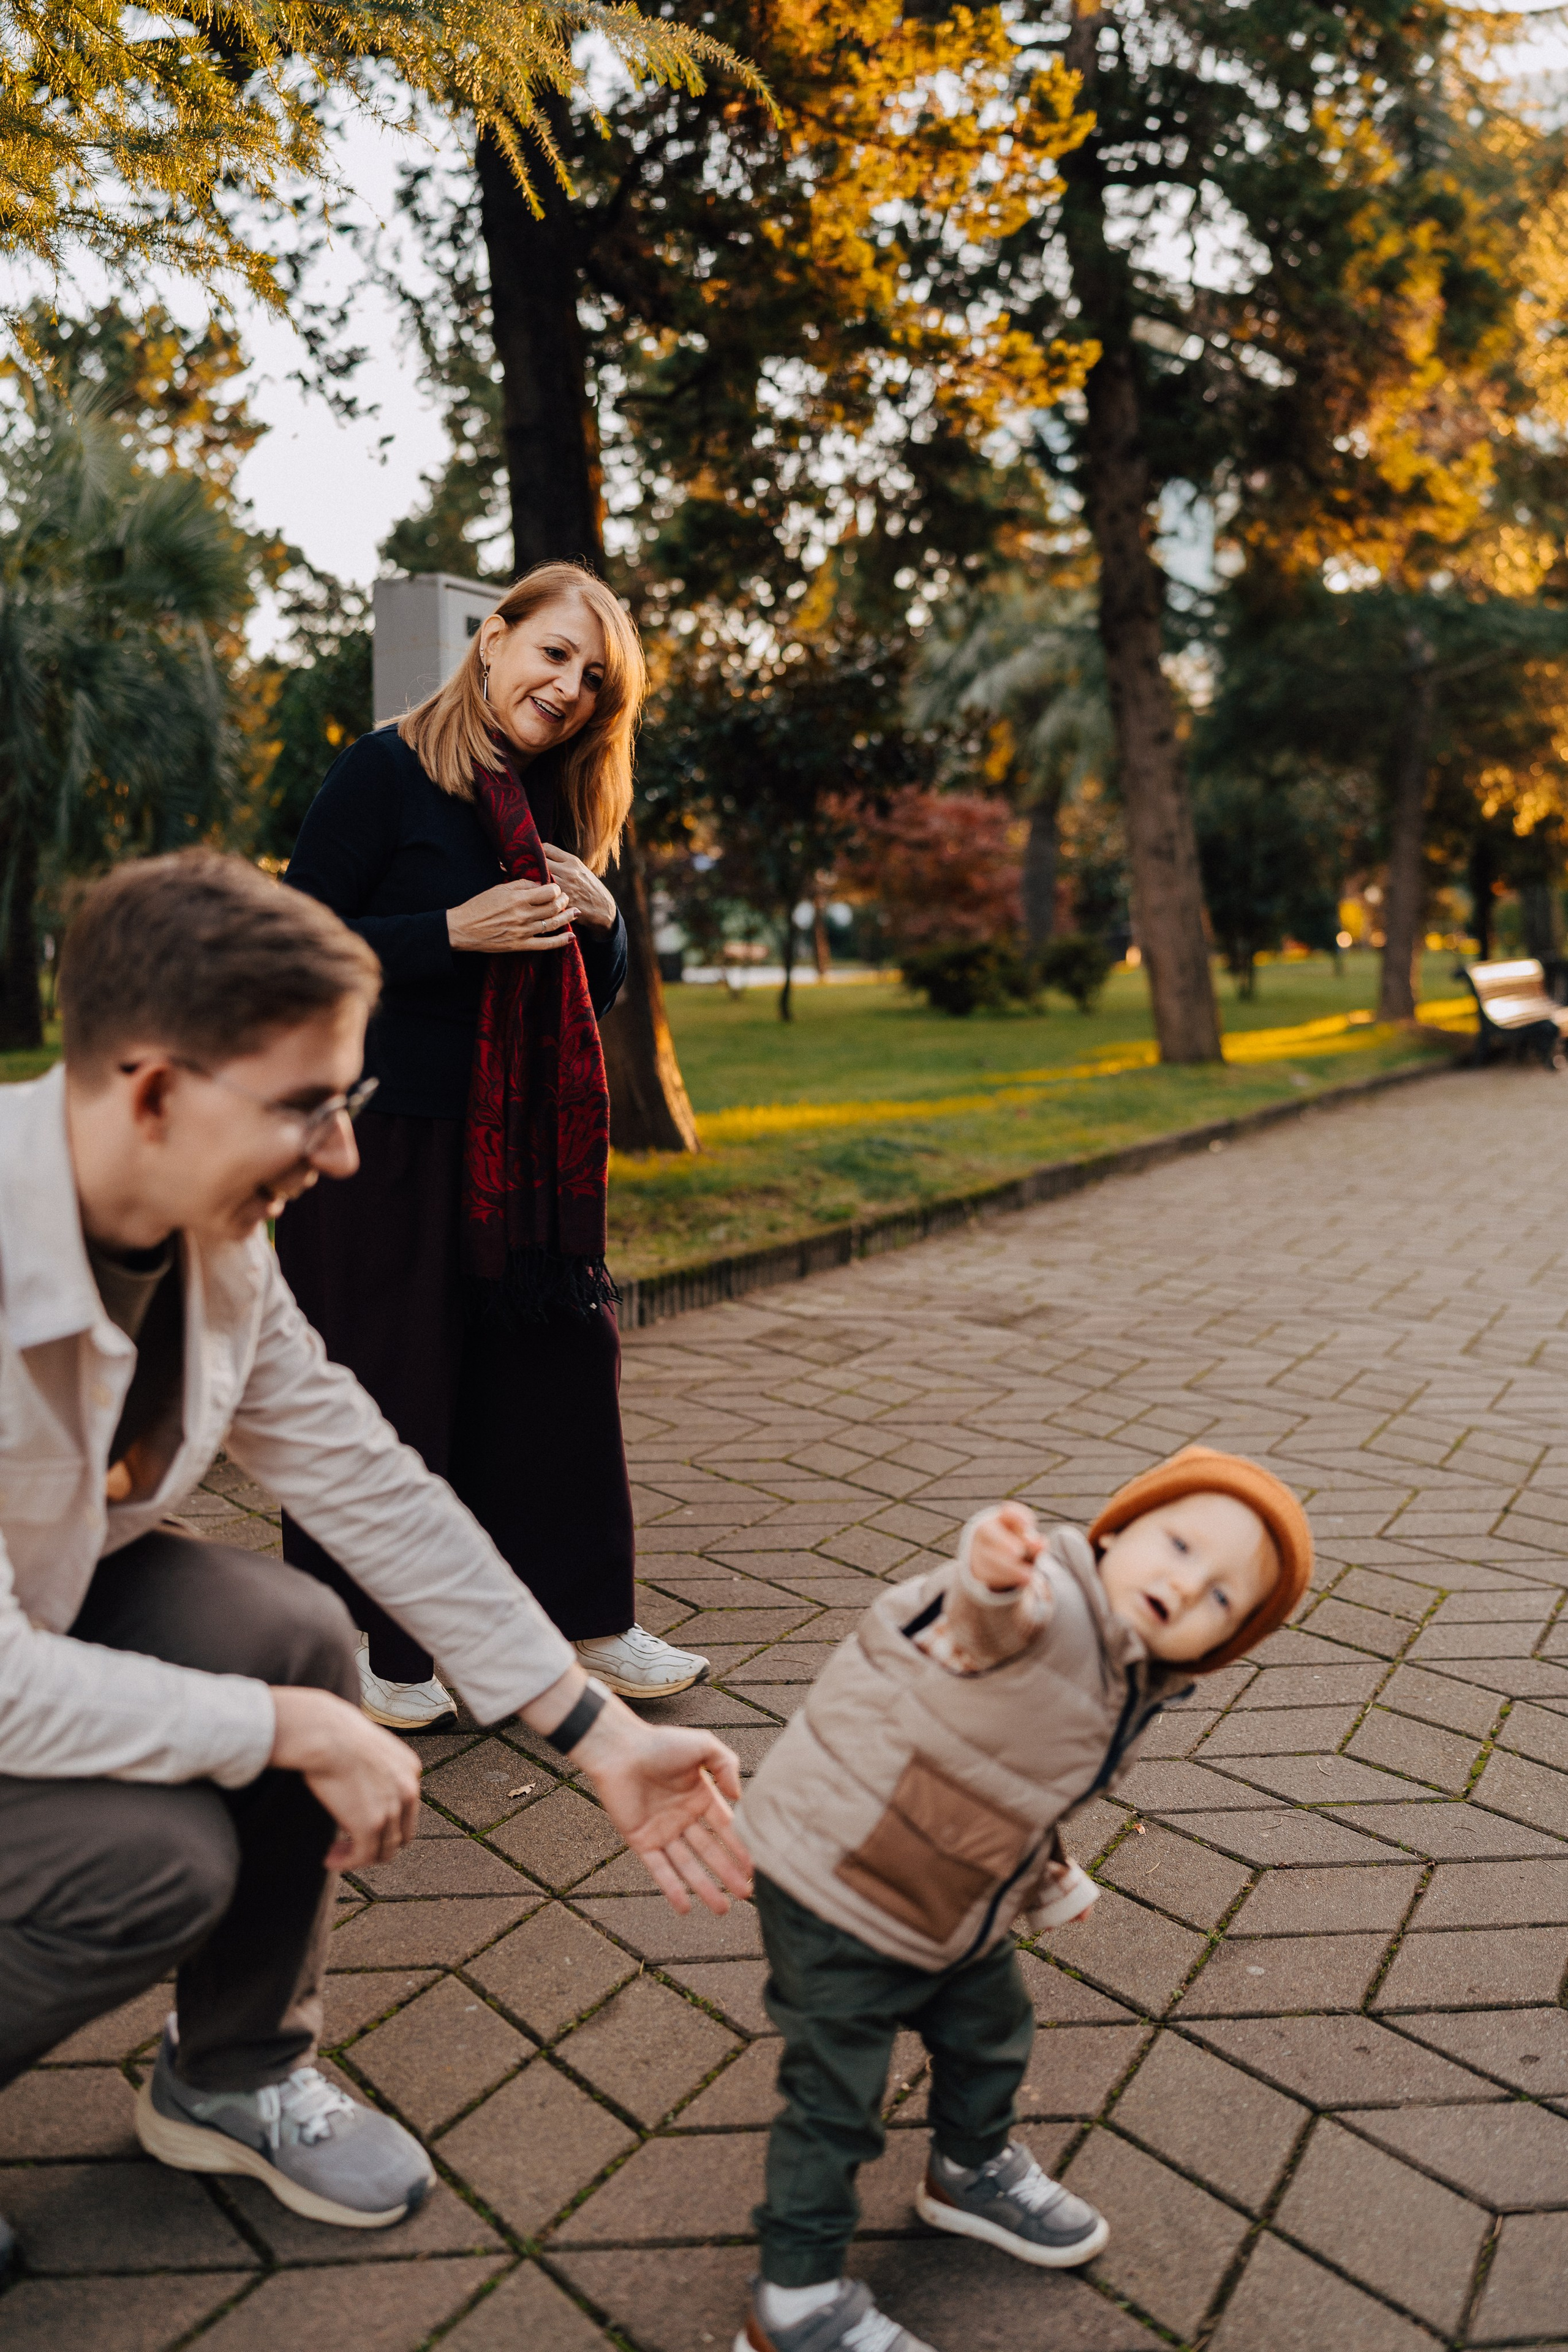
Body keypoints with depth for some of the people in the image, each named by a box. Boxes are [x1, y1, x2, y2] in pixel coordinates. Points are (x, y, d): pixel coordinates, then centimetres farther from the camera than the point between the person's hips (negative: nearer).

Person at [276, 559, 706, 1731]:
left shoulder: (560, 807, 14)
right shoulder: (388, 771, -6)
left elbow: (600, 994, 17)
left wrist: (600, 918, -4)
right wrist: (456, 931, -20)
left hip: (524, 1143, 7)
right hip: (389, 1138, -6)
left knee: (562, 1354, 7)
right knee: (389, 1383, 2)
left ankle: (586, 1617, 22)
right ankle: (370, 1646, 20)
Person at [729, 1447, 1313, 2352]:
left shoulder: (1135, 1690, -2)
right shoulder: (1050, 1610, -31)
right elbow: (996, 1614, -59)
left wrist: (1049, 1878, 22)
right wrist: (997, 1573, -80)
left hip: (955, 1914, 9)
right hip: (837, 1889, -9)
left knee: (992, 2034, 28)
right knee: (836, 2101, 4)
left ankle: (974, 2174, 57)